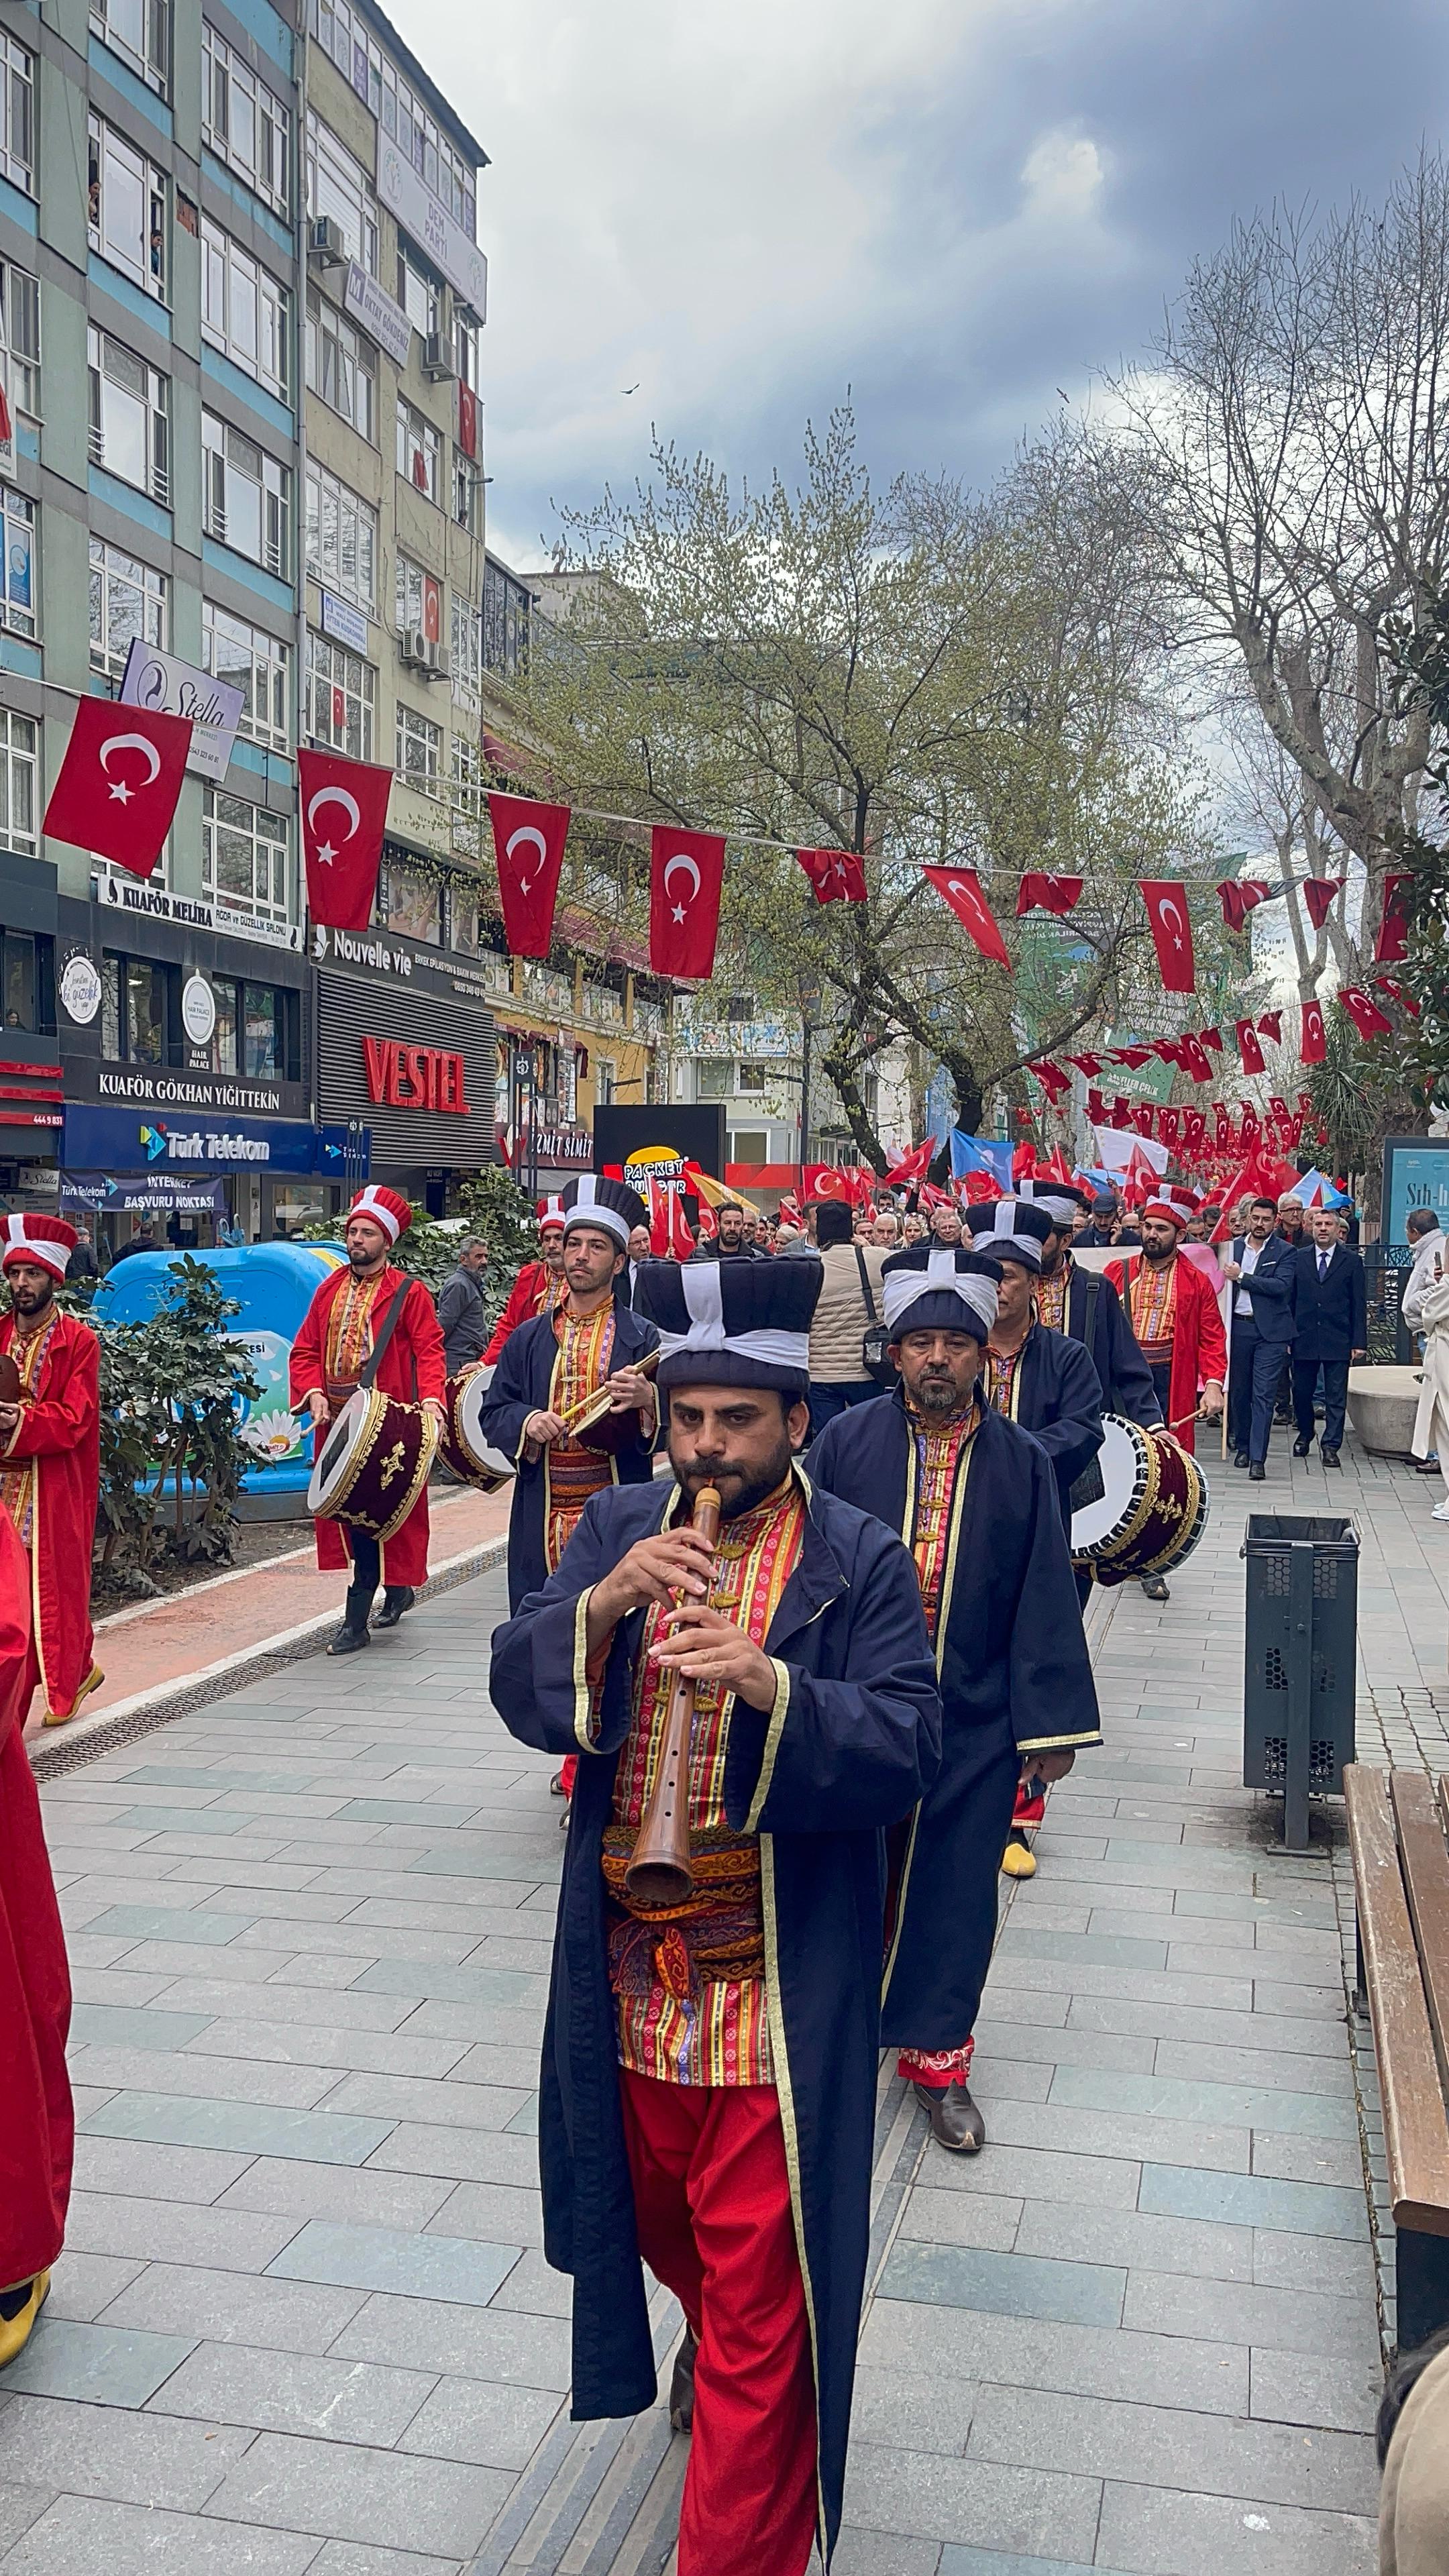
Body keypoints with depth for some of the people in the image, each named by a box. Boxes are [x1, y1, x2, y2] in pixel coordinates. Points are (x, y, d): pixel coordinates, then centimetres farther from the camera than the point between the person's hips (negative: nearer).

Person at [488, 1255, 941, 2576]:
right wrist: (600, 1604, -24)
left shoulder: (862, 1563, -8)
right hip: (629, 1979, 5)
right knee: (658, 2219, 28)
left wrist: (771, 1683, -33)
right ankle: (711, 2337, 59)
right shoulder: (616, 1528, 2)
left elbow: (907, 1747, -17)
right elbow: (521, 1693, -5)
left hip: (775, 1999, -4)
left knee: (760, 2315, 5)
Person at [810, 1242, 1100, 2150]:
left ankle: (937, 2053, 30)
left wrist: (1052, 1723, -2)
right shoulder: (846, 1444, -4)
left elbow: (1045, 1599, 0)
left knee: (955, 1888, 11)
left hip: (974, 1721, 1)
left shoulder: (1022, 1462, -2)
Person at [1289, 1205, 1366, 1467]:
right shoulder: (1298, 1258, 6)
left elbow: (1359, 1304, 2)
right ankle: (1305, 1434, 32)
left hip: (1338, 1339, -1)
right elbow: (1290, 1298, 6)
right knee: (1302, 1391, 10)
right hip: (1304, 1337, 1)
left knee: (1336, 1396, 0)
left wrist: (1359, 1341, -3)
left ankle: (1331, 1445, 7)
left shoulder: (1352, 1260, 3)